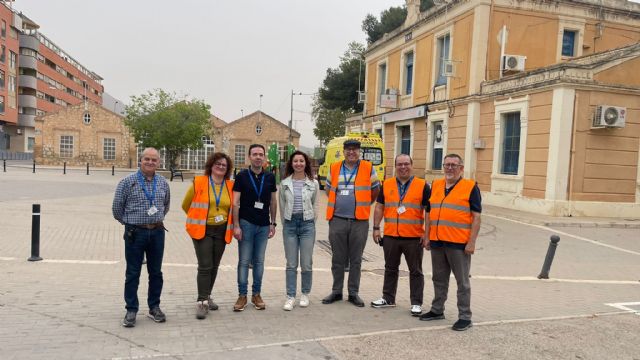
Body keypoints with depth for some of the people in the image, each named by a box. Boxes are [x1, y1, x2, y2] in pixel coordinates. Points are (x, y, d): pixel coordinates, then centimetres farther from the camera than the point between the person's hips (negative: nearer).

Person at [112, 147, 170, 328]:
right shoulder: (128, 182, -6)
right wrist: (129, 222, 10)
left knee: (156, 272, 11)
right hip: (135, 233, -3)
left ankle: (154, 307, 24)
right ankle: (131, 310, 15)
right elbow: (117, 208, 1)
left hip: (157, 232, 3)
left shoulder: (163, 183, 6)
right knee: (133, 273, 4)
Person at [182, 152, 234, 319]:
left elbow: (233, 208, 17)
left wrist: (231, 226, 10)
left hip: (221, 231, 4)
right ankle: (201, 302, -3)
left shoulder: (231, 186, 4)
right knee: (205, 266, -9)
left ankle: (206, 296, 27)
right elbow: (186, 205, 6)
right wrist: (198, 219, 11)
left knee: (214, 266, 12)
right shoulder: (198, 182, -5)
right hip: (202, 230, -4)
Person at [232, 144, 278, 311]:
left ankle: (256, 294, 21)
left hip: (263, 225, 3)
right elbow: (235, 202, -5)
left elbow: (273, 201, 12)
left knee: (259, 261, 10)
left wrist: (273, 223, 9)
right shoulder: (242, 176, -3)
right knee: (244, 261, 2)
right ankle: (242, 295, 13)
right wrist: (236, 225, -11)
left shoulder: (270, 177, 6)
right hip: (246, 223, -3)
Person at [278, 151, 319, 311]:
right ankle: (290, 297, 12)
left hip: (307, 224, 0)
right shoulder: (285, 183, 4)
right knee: (291, 264, 3)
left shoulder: (313, 183, 3)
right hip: (289, 224, 1)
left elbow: (314, 205, 10)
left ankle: (305, 294, 22)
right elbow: (282, 207, 10)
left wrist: (310, 224, 9)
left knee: (306, 264, 3)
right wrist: (285, 224, 10)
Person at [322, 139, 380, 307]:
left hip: (359, 221, -1)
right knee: (338, 259, 9)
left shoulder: (368, 168, 1)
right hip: (337, 220, 1)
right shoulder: (334, 168, 6)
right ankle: (336, 291, 21)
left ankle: (353, 293, 18)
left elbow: (375, 191, 11)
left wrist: (363, 205, 9)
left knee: (356, 260, 7)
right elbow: (328, 190, 20)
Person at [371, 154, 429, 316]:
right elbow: (379, 207, 9)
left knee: (415, 271, 6)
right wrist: (376, 228, 3)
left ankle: (416, 303, 17)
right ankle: (388, 298, 29)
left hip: (414, 237, -3)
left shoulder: (423, 186, -2)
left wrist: (427, 233, -8)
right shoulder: (387, 185, 6)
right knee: (390, 269, 15)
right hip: (390, 236, 3)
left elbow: (429, 210, -2)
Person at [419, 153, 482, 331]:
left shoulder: (471, 187, -4)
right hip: (437, 242, 6)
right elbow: (430, 213, 15)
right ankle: (437, 310, 30)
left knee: (462, 281, 4)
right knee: (439, 279, 17)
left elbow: (476, 217, -7)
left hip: (459, 243, -5)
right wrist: (427, 237, 10)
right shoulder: (436, 185, 11)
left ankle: (465, 317, 13)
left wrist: (471, 242, -13)